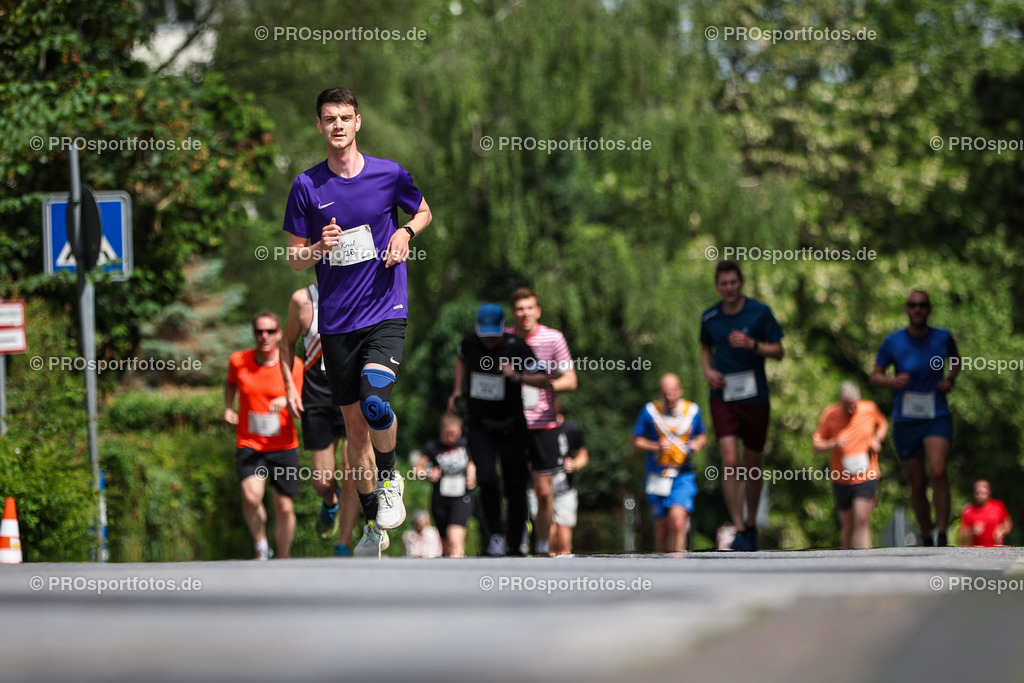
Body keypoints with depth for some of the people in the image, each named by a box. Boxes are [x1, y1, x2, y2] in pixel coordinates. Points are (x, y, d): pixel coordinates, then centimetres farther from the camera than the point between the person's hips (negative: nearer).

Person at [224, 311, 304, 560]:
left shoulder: (293, 364, -4)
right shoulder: (238, 361, 0)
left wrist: (287, 401, -25)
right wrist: (228, 407, 6)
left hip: (284, 446, 0)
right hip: (249, 445, 0)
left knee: (285, 507, 2)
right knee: (251, 495, -25)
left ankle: (283, 559, 24)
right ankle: (260, 543, 0)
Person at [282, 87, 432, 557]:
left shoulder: (389, 174, -1)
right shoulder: (307, 186, 1)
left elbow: (423, 212, 18)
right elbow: (294, 257, 7)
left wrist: (405, 232, -4)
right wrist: (318, 249, -15)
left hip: (386, 312, -2)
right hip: (336, 321, 2)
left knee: (375, 401, -26)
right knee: (355, 425, 7)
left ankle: (389, 479, 3)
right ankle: (374, 526, 21)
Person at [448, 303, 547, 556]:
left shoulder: (516, 347, -14)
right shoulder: (470, 343, -5)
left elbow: (544, 379, -12)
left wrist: (518, 376, -29)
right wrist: (458, 390, 13)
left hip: (511, 428, -1)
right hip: (479, 428, 1)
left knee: (515, 488, 4)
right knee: (486, 478, -20)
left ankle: (514, 543, 22)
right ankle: (495, 534, -2)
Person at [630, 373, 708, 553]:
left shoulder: (693, 410, 4)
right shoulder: (650, 411, 0)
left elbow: (703, 436, 20)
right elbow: (635, 440, 6)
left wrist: (697, 443, -4)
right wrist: (656, 446, -11)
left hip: (683, 476, -1)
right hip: (657, 476, 1)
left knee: (677, 519, -23)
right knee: (661, 527, 3)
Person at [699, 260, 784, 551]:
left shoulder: (760, 312, -4)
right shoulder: (709, 317, 3)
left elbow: (778, 352, -1)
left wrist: (752, 344, -19)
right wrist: (708, 371, 1)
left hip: (755, 396, 0)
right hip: (723, 396, 0)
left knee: (752, 466, 8)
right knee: (730, 461, -15)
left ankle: (751, 524, 28)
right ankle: (739, 530, -15)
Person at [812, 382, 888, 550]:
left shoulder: (870, 409, -3)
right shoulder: (830, 416, -5)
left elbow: (883, 424, 20)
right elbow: (817, 447, 0)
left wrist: (877, 439, -1)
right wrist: (833, 444, -21)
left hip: (866, 477, -1)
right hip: (841, 479, 1)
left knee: (862, 520, -16)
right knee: (847, 525, 6)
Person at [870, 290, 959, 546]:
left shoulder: (942, 338, 1)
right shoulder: (893, 342, -1)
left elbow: (956, 361, 22)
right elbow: (875, 376, 6)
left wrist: (950, 380, 1)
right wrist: (892, 381, -15)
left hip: (937, 417, -1)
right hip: (905, 420, 1)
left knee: (937, 472, -23)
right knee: (917, 484, 5)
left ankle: (943, 538, -22)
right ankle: (926, 541, 19)